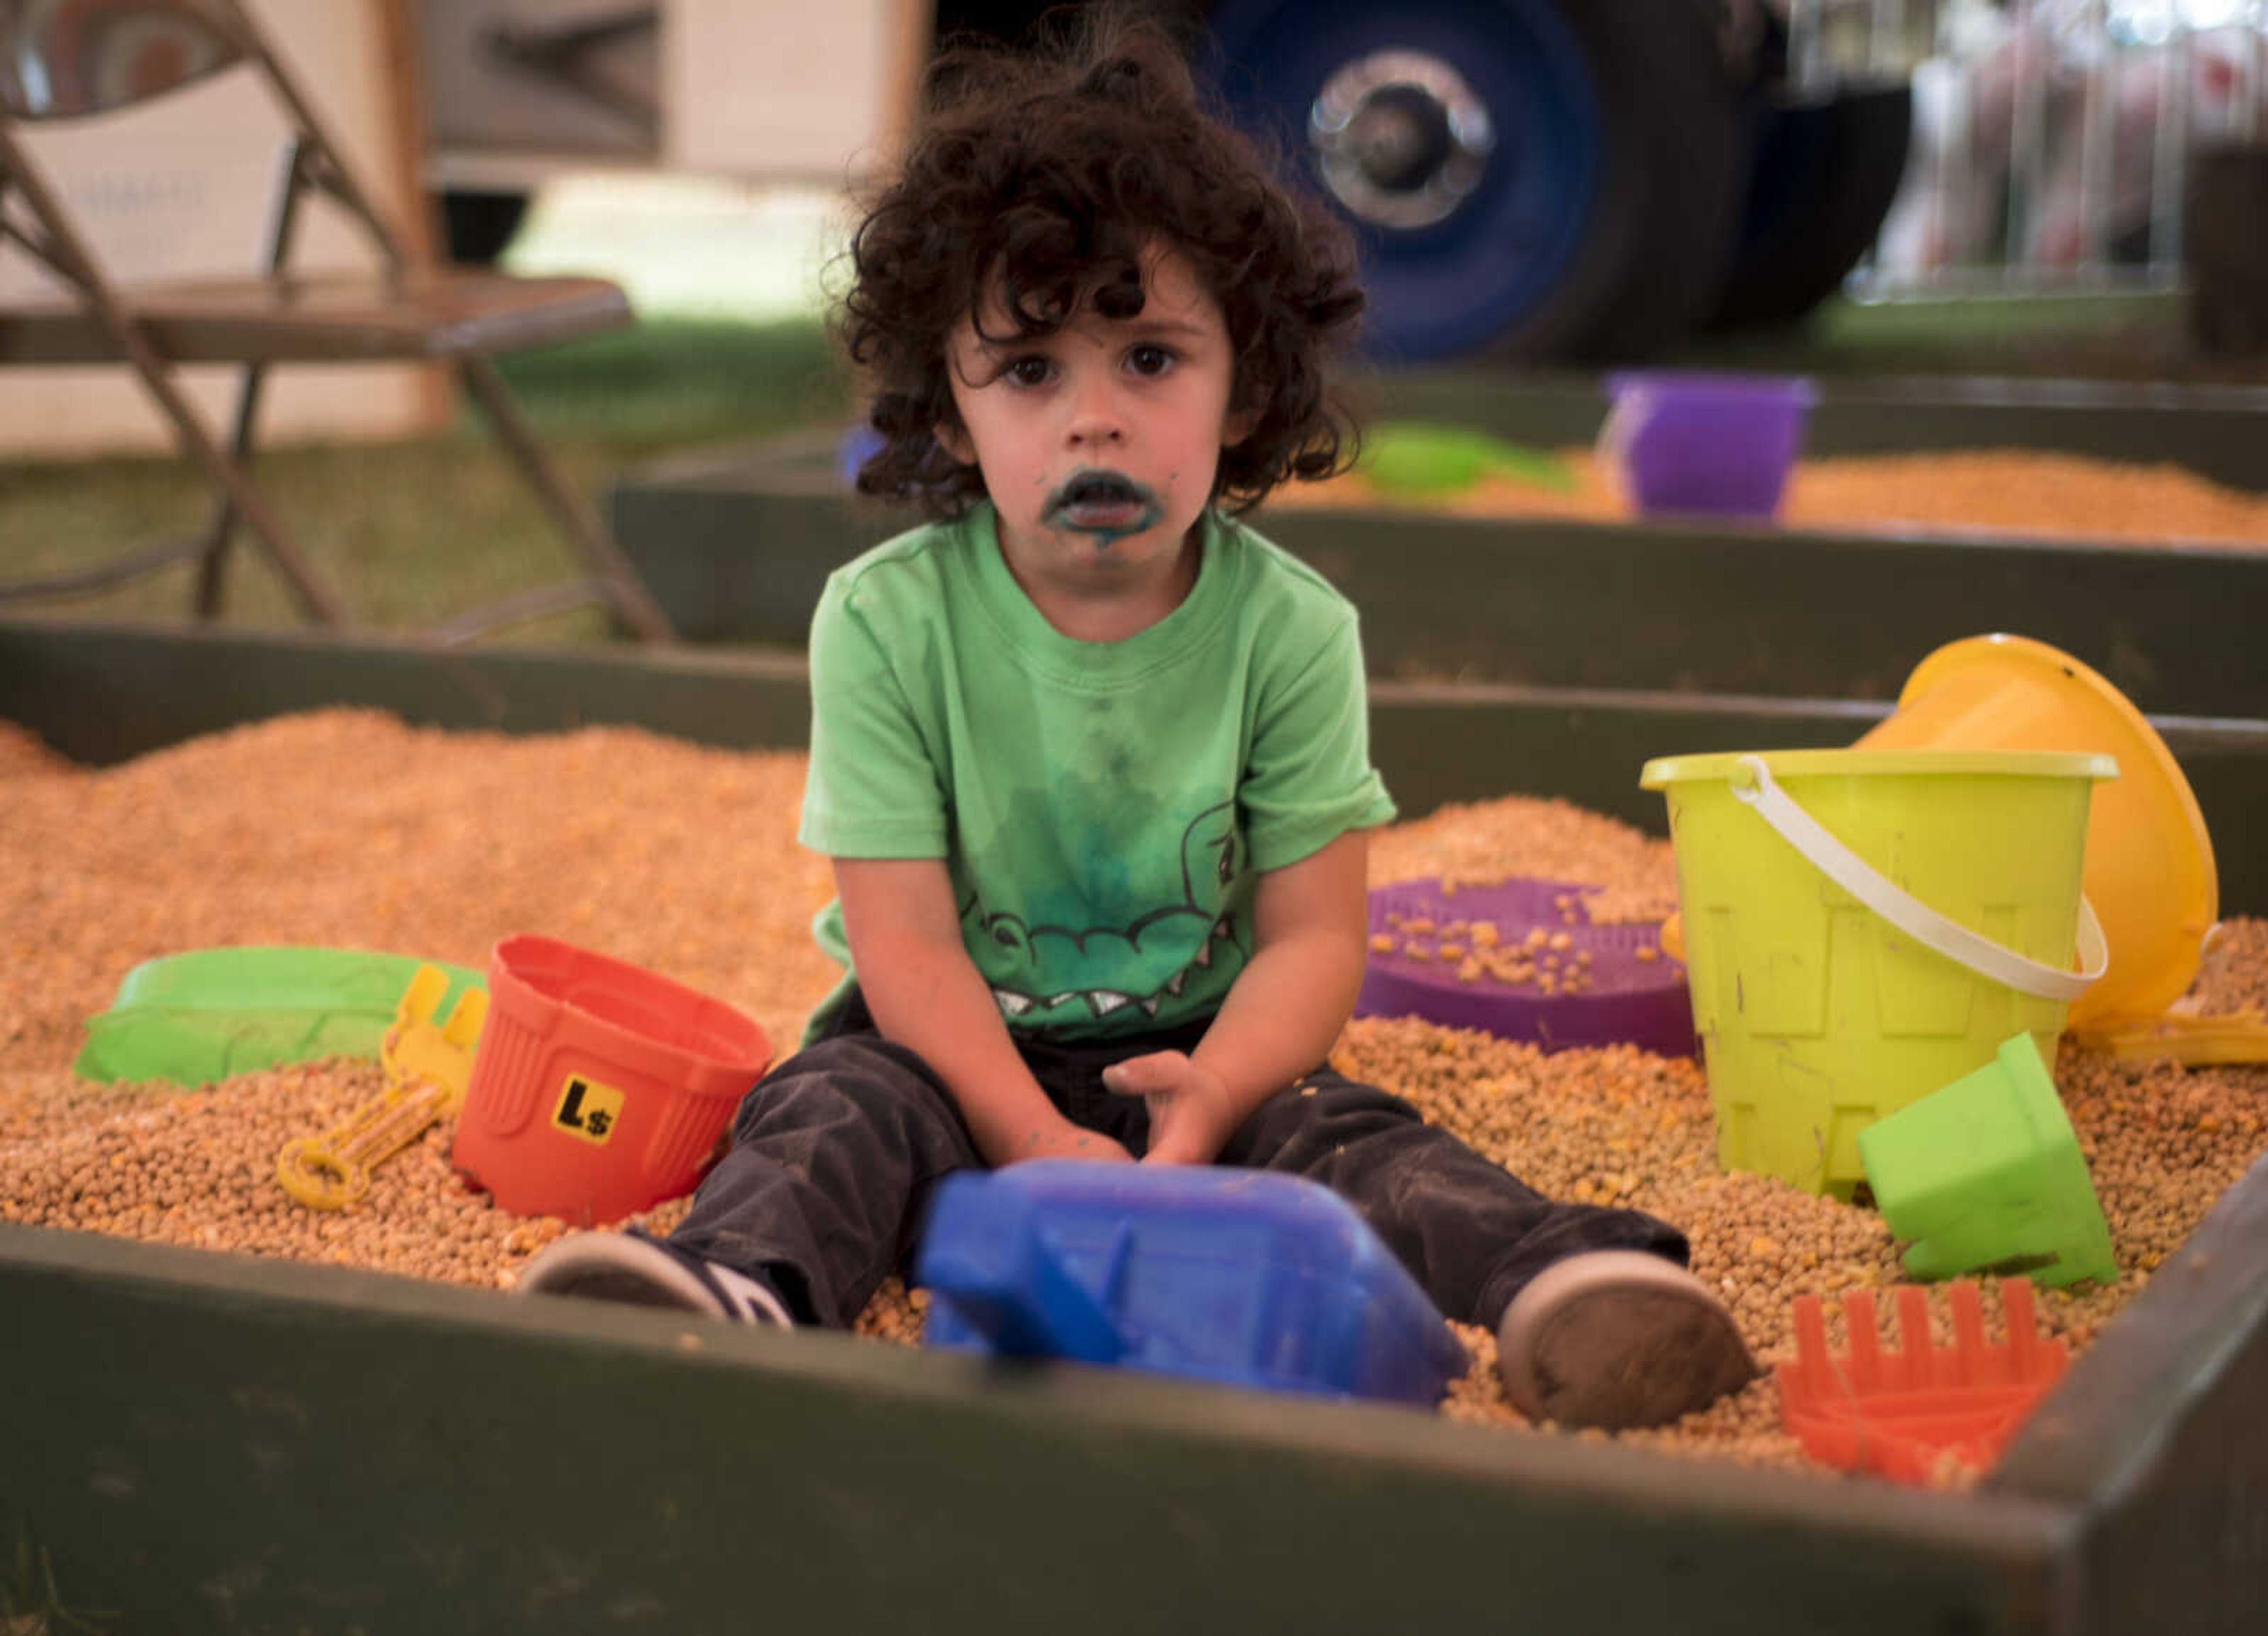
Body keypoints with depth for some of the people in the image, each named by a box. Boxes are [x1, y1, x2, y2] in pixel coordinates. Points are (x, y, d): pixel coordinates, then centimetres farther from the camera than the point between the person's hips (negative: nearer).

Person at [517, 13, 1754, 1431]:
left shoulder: (1289, 627, -7)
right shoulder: (888, 621, -10)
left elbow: (1312, 935, -8)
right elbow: (904, 941, -13)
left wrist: (1206, 1099, -29)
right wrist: (1036, 1143, -28)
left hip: (1199, 1051, 1)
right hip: (959, 1052, -1)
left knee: (1344, 1134, -24)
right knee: (838, 1107, -28)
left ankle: (1564, 1280, -45)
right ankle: (734, 1287, -55)